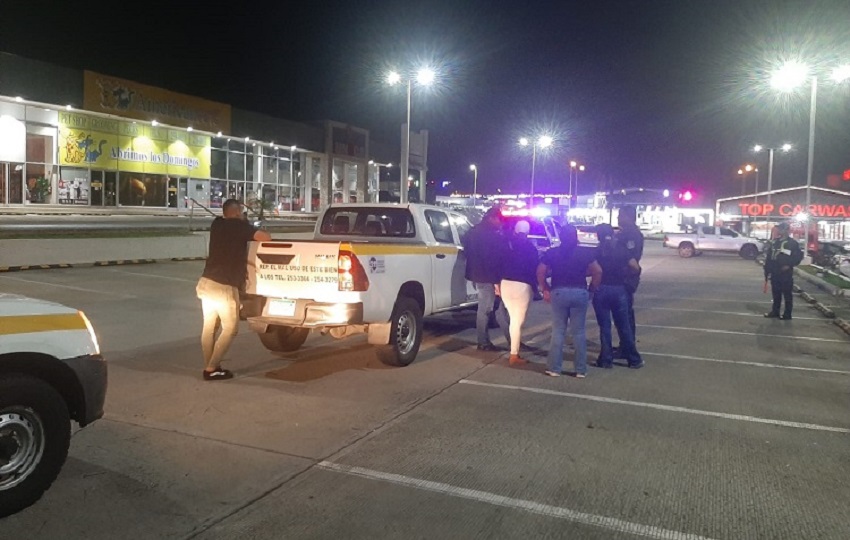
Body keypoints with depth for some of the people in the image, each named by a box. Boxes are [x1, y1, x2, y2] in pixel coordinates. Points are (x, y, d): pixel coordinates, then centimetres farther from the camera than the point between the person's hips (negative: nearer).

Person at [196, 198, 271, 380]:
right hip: (224, 287, -7)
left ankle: (209, 367, 23)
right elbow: (266, 237, -13)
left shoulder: (216, 225, 13)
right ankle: (211, 369, 4)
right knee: (230, 329, 6)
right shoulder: (239, 225, -6)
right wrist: (255, 233, 9)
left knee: (209, 326, 16)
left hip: (206, 282, 7)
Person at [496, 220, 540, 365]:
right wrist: (534, 287, 10)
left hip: (505, 284, 4)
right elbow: (534, 270, -2)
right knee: (518, 321, 0)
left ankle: (514, 341, 32)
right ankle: (514, 355, 1)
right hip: (523, 286, -3)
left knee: (513, 318, 23)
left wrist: (498, 284, 12)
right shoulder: (531, 248, -3)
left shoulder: (506, 245, 5)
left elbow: (499, 265, 6)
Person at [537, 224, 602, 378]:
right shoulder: (585, 253, 4)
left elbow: (540, 272, -3)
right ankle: (581, 370, 11)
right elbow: (598, 271, -2)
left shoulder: (552, 253, 4)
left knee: (558, 331, 7)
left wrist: (545, 289, 7)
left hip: (559, 293, 0)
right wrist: (592, 289, 7)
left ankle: (554, 368, 9)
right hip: (580, 293, 0)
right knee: (579, 332, 7)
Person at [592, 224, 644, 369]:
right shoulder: (621, 249, 4)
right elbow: (636, 268, -2)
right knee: (623, 326, 10)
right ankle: (634, 359, 16)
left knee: (604, 326, 5)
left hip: (601, 289, -2)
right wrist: (624, 274, 14)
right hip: (619, 289, 2)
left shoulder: (596, 251, -2)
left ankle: (606, 359, 8)